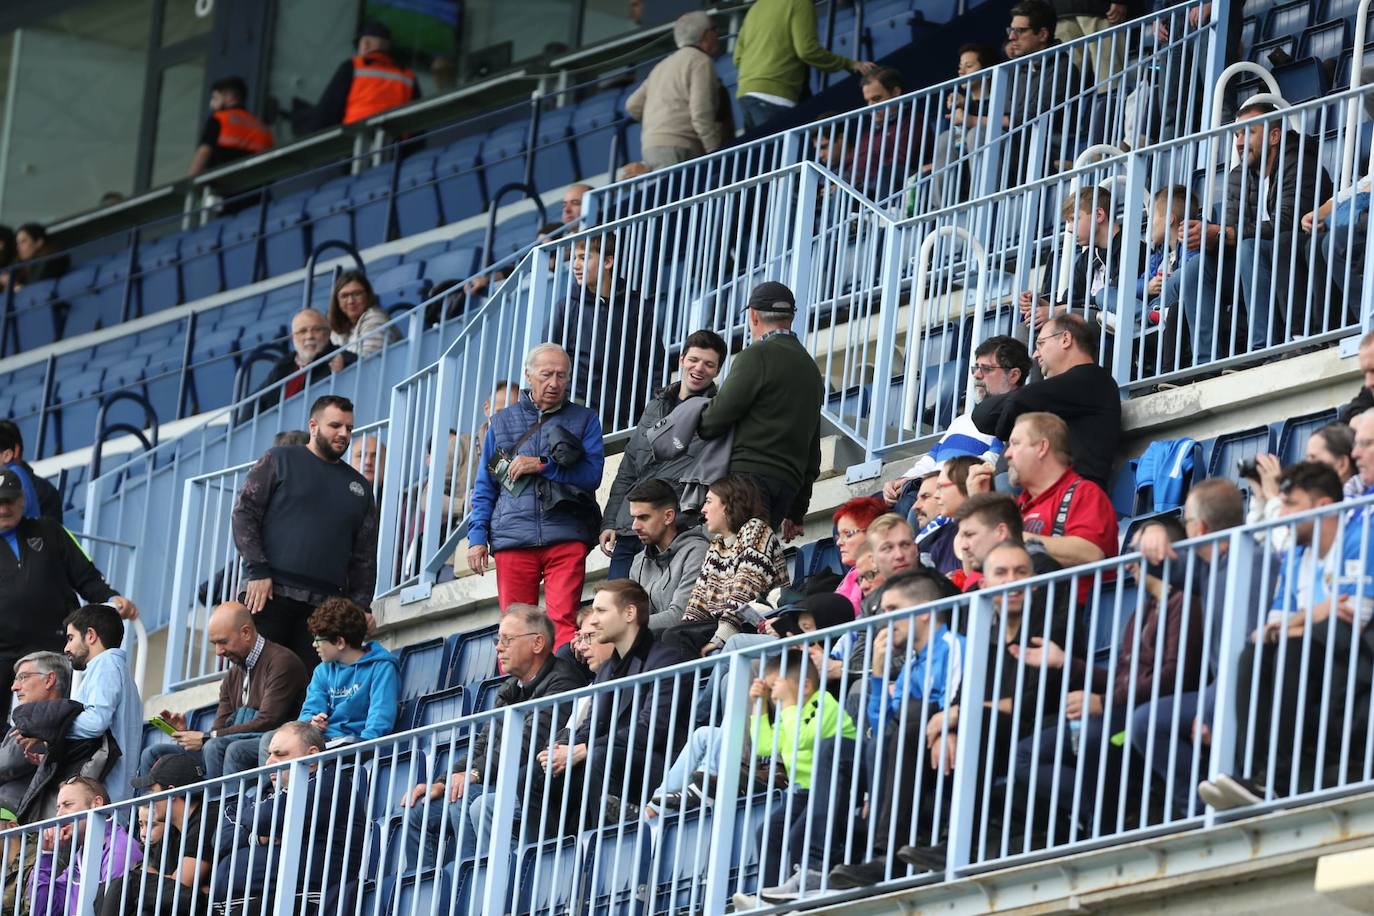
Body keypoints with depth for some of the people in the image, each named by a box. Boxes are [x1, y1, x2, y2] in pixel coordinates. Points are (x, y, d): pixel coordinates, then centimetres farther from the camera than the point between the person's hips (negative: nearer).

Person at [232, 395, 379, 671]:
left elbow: (365, 556, 20)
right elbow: (244, 512, 1)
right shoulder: (280, 461, 9)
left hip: (324, 604, 4)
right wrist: (257, 570, -10)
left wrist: (360, 605, 7)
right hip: (269, 593, -4)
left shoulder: (358, 487, 21)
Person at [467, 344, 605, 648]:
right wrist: (477, 537, 5)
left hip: (566, 537, -2)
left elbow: (592, 473, -2)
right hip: (513, 540, 2)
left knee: (563, 622, -13)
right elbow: (485, 486, 16)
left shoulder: (584, 420, 12)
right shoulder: (504, 421, 17)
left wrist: (542, 465, -8)